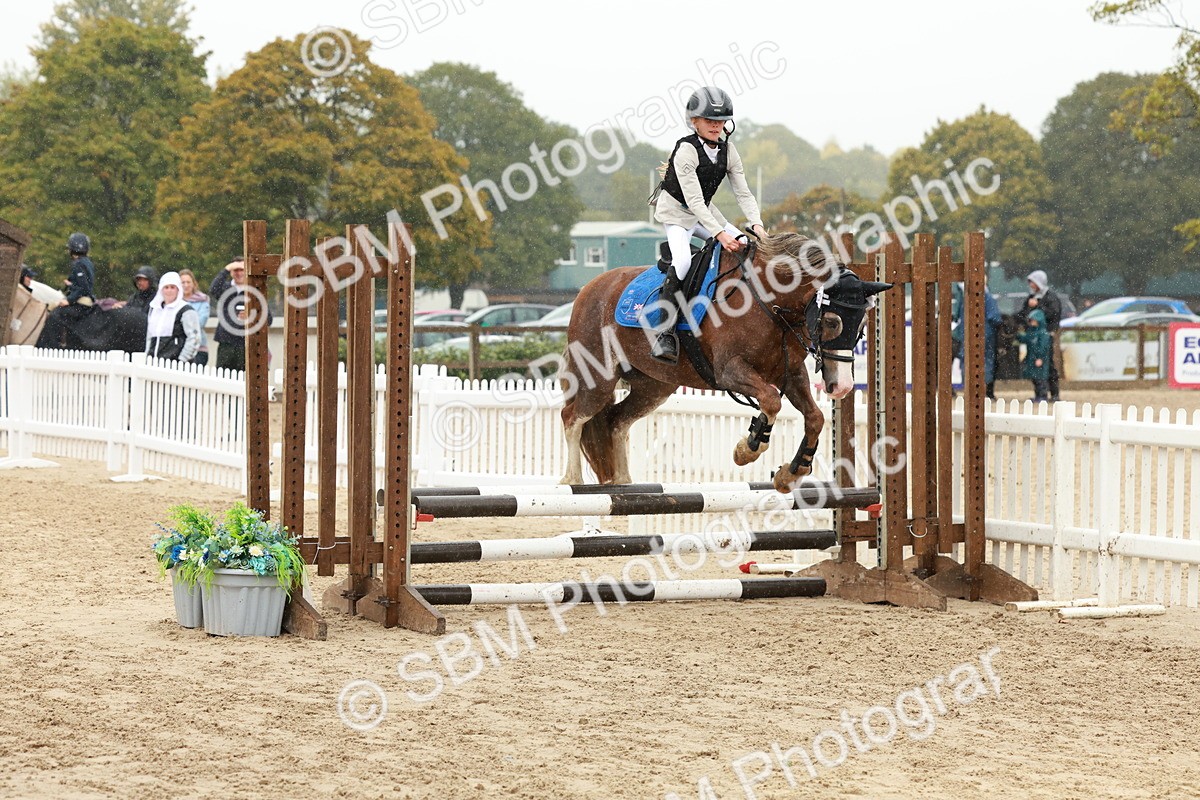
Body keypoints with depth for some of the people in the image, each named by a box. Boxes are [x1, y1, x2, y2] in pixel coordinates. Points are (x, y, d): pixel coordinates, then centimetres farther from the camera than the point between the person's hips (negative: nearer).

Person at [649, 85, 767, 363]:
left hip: (705, 213, 8)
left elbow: (743, 192, -4)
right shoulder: (686, 150, -23)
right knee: (683, 260, -31)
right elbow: (694, 201, -29)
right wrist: (719, 233, -37)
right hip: (677, 213, -8)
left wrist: (756, 224, -21)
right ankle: (666, 332, -31)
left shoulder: (727, 150, -2)